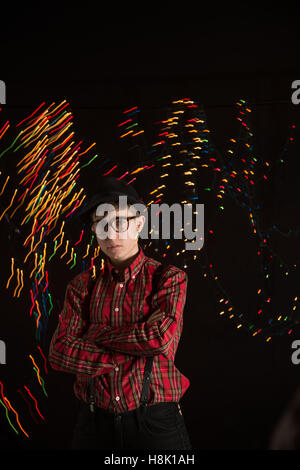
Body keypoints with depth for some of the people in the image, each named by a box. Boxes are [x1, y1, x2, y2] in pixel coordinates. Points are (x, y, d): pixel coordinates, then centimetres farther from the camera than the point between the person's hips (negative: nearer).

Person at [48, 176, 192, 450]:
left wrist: (96, 335, -7)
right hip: (94, 424, 3)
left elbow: (161, 336, -18)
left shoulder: (169, 278, -1)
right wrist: (134, 356, -13)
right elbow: (59, 352, -5)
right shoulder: (82, 286, 7)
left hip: (155, 422, -3)